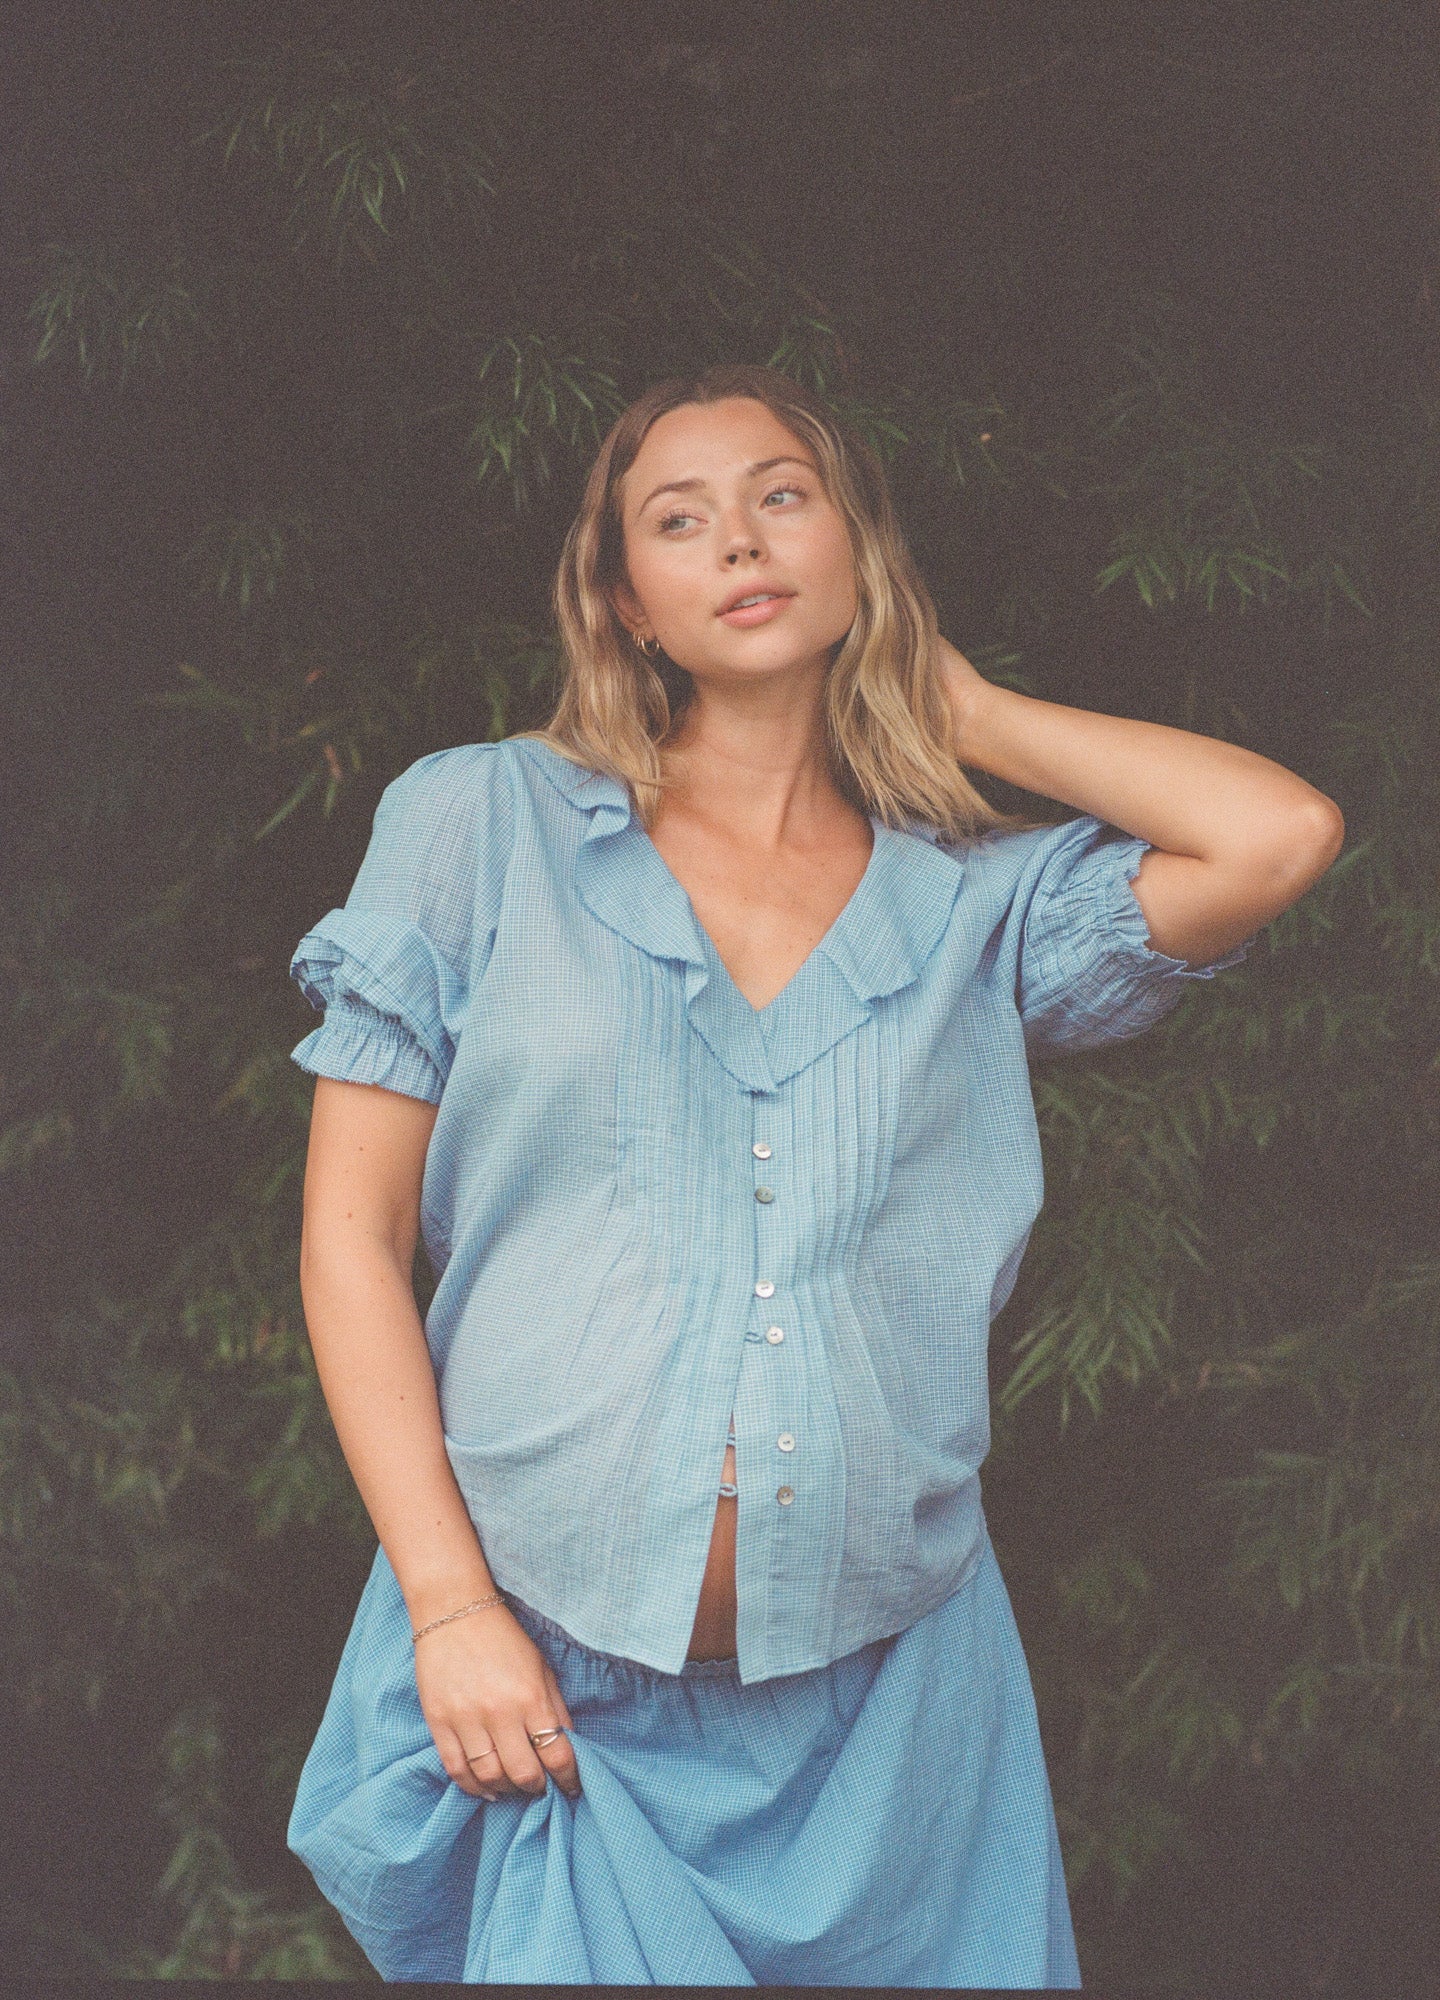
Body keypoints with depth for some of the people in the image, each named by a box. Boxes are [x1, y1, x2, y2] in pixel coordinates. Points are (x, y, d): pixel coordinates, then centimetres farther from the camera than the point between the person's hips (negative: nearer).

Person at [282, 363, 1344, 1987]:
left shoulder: (978, 906, 9)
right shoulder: (485, 822, 6)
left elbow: (1282, 837, -8)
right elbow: (352, 1235, 3)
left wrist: (963, 714, 7)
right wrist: (448, 1602, -7)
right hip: (544, 1683, -1)